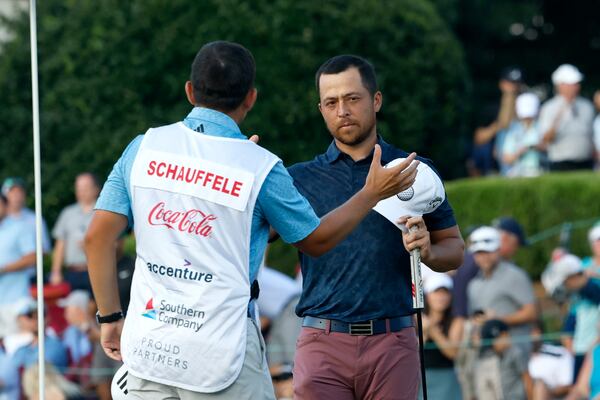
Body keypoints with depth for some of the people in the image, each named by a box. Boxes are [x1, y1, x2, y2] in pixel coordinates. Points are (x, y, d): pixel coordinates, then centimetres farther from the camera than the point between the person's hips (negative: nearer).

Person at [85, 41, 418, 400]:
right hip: (220, 355, -4)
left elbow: (98, 237, 1)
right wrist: (373, 193, 19)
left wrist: (111, 318, 10)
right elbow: (317, 240, 7)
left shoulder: (143, 148, 2)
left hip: (147, 345, 4)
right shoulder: (260, 167, -7)